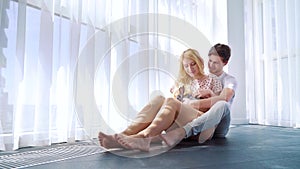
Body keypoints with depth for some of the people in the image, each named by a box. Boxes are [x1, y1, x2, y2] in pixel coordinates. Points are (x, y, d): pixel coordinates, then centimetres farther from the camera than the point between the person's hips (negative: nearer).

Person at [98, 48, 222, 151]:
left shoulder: (212, 81, 20)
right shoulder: (183, 82, 29)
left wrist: (209, 92, -3)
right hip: (179, 122, 3)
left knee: (171, 102, -33)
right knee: (159, 99, -28)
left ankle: (142, 136, -56)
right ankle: (126, 134, -45)